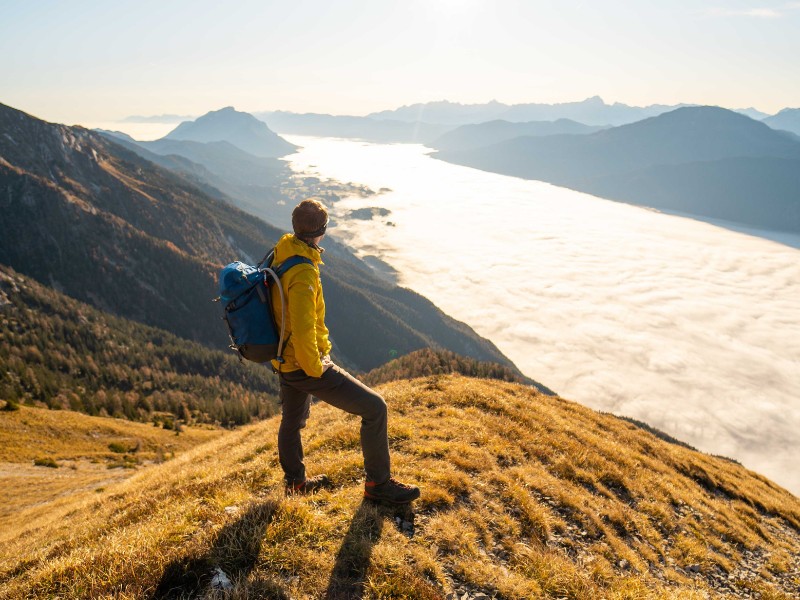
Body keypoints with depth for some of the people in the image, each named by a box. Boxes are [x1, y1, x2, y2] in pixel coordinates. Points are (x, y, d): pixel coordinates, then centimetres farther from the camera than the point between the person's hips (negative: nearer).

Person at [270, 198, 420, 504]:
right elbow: (303, 331, -32)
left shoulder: (279, 257, 1)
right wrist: (315, 370, -17)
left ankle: (295, 482, 50)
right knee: (374, 407, -2)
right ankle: (378, 483, 11)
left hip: (285, 363, 10)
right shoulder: (303, 273, -28)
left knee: (292, 421, 28)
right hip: (306, 365, -10)